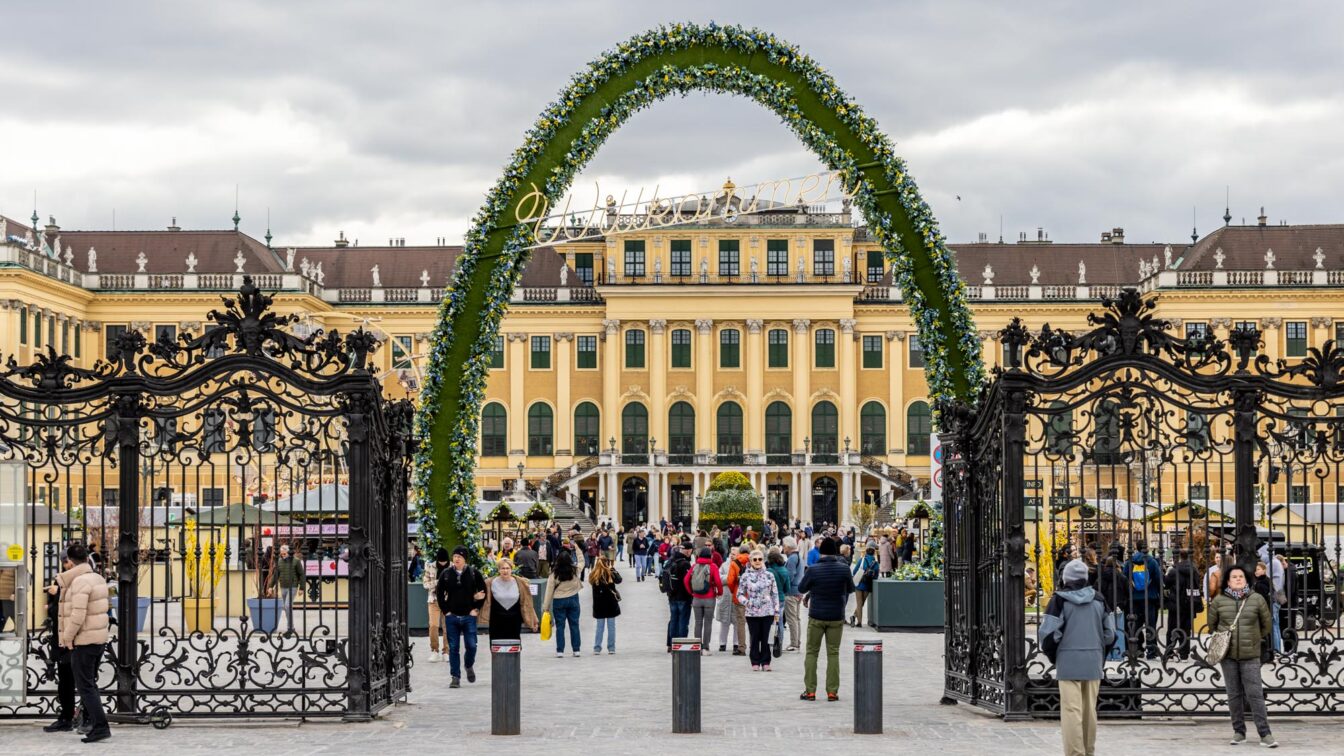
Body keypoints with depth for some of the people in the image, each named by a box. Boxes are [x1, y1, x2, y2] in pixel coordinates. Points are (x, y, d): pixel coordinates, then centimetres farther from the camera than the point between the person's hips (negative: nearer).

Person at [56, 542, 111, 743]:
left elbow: (77, 615, -23)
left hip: (83, 641, -9)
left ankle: (100, 727, -11)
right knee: (90, 683, 19)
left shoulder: (80, 582, -18)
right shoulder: (98, 578, 11)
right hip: (99, 638, 9)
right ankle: (90, 719, 26)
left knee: (85, 686, -6)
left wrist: (67, 638, -12)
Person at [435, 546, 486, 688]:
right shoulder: (445, 574, 3)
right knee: (453, 648, 1)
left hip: (469, 616, -1)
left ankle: (469, 666, 27)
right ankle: (455, 677, 7)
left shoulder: (474, 574, 0)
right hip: (451, 617, 1)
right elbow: (439, 593, 10)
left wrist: (476, 608, 1)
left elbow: (483, 592, 7)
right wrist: (445, 610, 3)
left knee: (471, 645, -4)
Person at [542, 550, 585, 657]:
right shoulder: (575, 570, -7)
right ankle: (576, 650, 12)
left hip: (559, 601, -2)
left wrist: (546, 607, -1)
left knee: (560, 626, 4)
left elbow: (549, 591, -7)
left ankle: (560, 651, 1)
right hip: (573, 599, 2)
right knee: (574, 625, 9)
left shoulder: (554, 574, -10)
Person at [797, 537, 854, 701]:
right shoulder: (844, 569, -9)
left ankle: (810, 691, 8)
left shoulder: (813, 570, -13)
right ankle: (832, 691, 6)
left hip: (816, 617, -1)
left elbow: (801, 588, 1)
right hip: (837, 617, 1)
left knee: (811, 652, 10)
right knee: (833, 654, 8)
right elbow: (851, 588, 8)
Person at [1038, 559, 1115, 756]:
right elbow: (1110, 634, 12)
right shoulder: (1098, 600, 10)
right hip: (1094, 662, 5)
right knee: (1090, 710, 13)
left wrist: (1053, 655, 7)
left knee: (1071, 710, -5)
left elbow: (1048, 633, -10)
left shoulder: (1060, 600, -6)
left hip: (1069, 661, -5)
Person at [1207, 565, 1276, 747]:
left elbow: (1266, 624, 12)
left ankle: (1265, 734, -5)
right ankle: (1239, 732, 16)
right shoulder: (1219, 601, 1)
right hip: (1228, 655, 1)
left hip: (1250, 655, -1)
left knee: (1255, 694, -6)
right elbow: (1212, 623, 15)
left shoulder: (1257, 599, 0)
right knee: (1234, 694, 7)